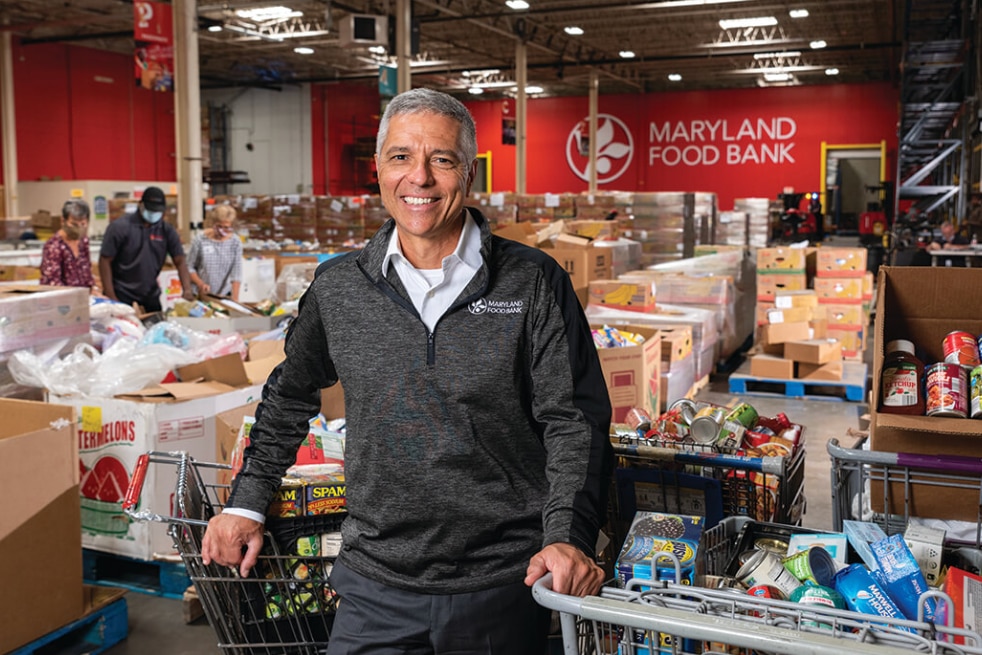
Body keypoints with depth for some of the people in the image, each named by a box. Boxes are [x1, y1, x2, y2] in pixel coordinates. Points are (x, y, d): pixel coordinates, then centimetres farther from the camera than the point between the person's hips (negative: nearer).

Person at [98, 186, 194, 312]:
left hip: (151, 298, 4)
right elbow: (105, 260, -6)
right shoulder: (120, 227, -6)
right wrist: (111, 298, -12)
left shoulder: (166, 230, 4)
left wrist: (187, 289, -16)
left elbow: (180, 261, 1)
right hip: (121, 297, -4)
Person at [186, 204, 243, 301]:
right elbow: (189, 267, -1)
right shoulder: (200, 240, -9)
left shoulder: (235, 242, -7)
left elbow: (236, 273, -9)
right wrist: (200, 284, -18)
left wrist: (234, 299, -17)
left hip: (225, 296, 1)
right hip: (202, 296, -1)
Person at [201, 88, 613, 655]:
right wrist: (248, 503, 16)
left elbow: (575, 421, -7)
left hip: (504, 585, -1)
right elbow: (290, 397, 17)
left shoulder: (533, 283, -6)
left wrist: (568, 535, -19)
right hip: (377, 583, 2)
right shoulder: (338, 288, 1)